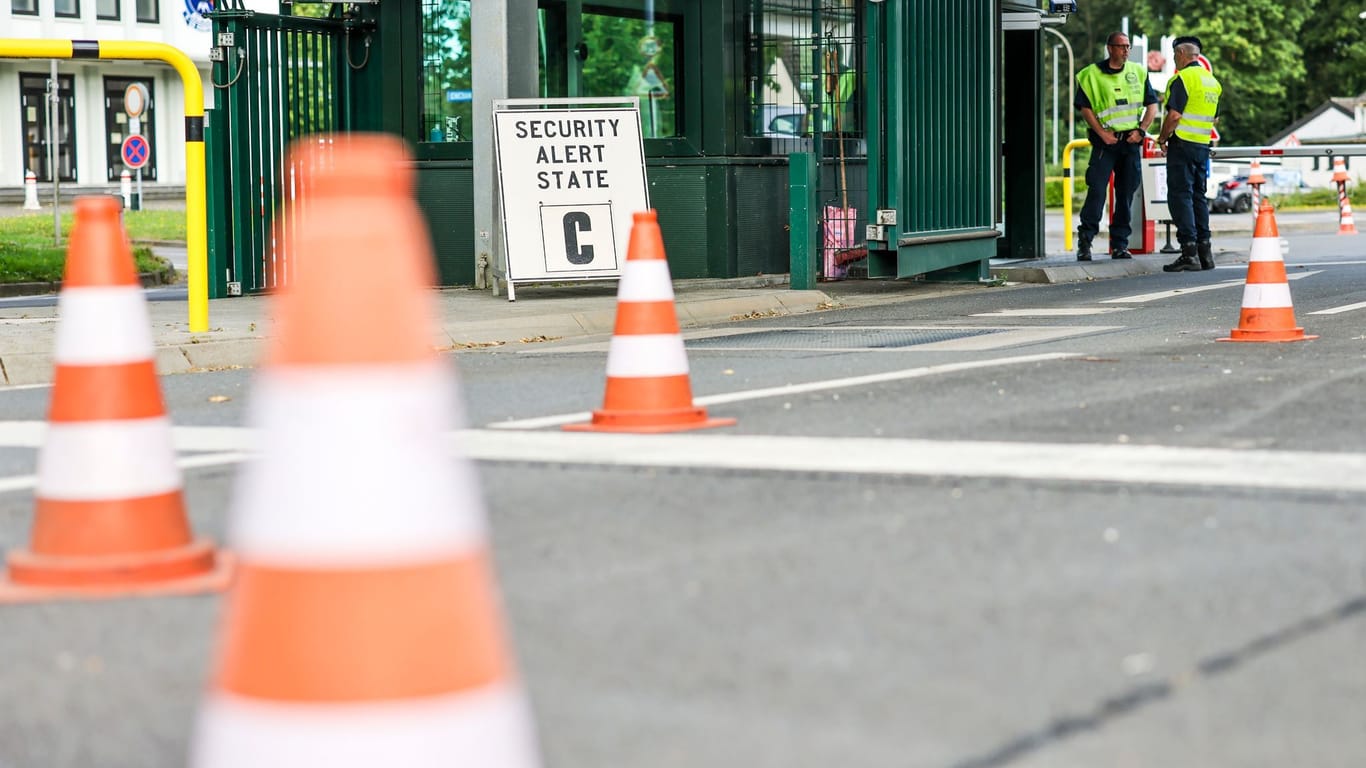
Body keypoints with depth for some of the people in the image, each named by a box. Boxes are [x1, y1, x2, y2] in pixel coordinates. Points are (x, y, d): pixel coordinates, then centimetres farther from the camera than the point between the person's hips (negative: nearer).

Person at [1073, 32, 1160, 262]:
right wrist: (1101, 133, -11)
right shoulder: (1092, 75, 1)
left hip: (1131, 141, 4)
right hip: (1106, 140, -4)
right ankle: (1085, 240, -7)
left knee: (1126, 193, 5)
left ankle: (1120, 244, 11)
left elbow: (1152, 105, 13)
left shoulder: (1138, 72, 11)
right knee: (1097, 190, -12)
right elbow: (1085, 108, -2)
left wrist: (1141, 130, 0)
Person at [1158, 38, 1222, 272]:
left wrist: (1162, 139, -6)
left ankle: (1189, 252, -13)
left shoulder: (1183, 78, -11)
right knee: (1198, 196, 13)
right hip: (1203, 145, 8)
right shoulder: (1212, 81, 16)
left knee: (1180, 195, -7)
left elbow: (1174, 114, -18)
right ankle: (1204, 250, 12)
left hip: (1183, 144, -8)